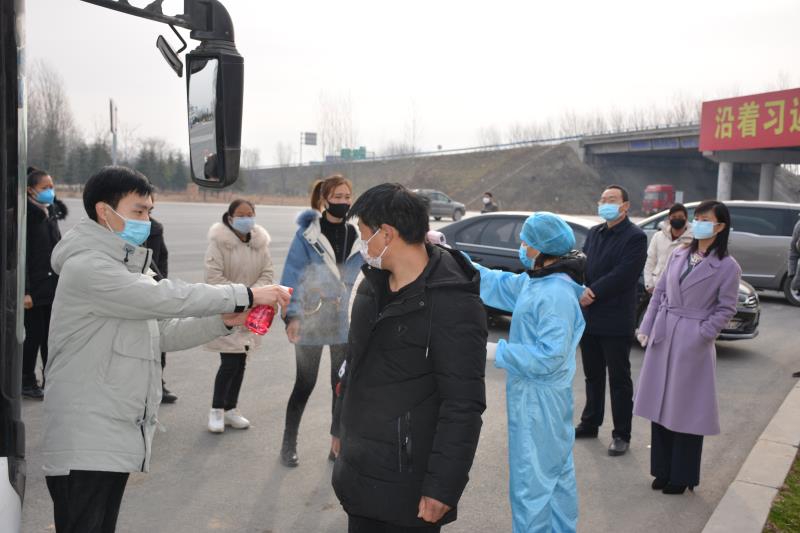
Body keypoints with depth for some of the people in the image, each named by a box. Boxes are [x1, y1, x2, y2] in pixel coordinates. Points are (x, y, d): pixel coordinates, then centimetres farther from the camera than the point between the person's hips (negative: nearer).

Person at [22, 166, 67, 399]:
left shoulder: (51, 214, 12)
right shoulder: (26, 216, -11)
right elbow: (22, 255, -15)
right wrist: (25, 291, -19)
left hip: (54, 287, 7)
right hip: (35, 288, -7)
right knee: (35, 335, 1)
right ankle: (27, 382, 18)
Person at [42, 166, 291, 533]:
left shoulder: (124, 267, 17)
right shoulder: (86, 266, -14)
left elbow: (163, 332, 12)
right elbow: (164, 298, -25)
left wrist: (226, 320, -3)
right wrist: (246, 295, -21)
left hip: (116, 438, 9)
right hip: (85, 445, -9)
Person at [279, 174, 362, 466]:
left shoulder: (357, 235, 0)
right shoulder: (307, 234, -11)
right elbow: (292, 276, -12)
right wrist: (292, 316, -19)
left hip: (345, 323, 4)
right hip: (311, 321, -3)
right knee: (305, 384, 8)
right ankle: (289, 444, 26)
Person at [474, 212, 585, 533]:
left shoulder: (557, 295, -25)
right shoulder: (535, 281, 3)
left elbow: (550, 356, -27)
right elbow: (495, 283, 9)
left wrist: (498, 351, -22)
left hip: (539, 400, -10)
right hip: (543, 397, 10)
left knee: (531, 481, 4)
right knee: (558, 473, 24)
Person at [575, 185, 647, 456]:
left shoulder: (635, 237, -10)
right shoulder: (594, 233, 12)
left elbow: (622, 276, -19)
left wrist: (592, 292, -17)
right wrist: (581, 291, -12)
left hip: (615, 322, -6)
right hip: (589, 317, 7)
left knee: (619, 380, 5)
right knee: (592, 376, 18)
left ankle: (621, 435, 16)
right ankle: (589, 424, 32)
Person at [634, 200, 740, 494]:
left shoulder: (727, 266, -6)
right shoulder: (679, 254, 8)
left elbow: (726, 309, -5)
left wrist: (701, 334, -16)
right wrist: (646, 327, 4)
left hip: (693, 343, -5)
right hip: (662, 336, 5)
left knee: (686, 409, 4)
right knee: (660, 405, 10)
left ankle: (682, 476, 20)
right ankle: (663, 470, 25)